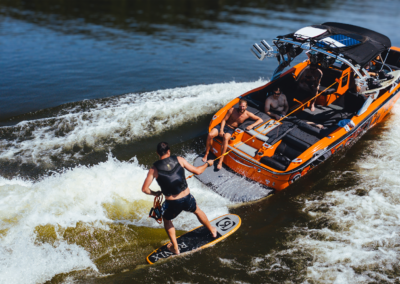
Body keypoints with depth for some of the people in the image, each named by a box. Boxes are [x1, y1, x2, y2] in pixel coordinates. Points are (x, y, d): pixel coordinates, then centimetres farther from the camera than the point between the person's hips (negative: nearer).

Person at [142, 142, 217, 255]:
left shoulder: (154, 169, -7)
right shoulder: (179, 160, -5)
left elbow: (144, 189, -8)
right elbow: (197, 171, 0)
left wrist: (155, 193, 12)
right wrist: (207, 164, 18)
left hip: (172, 204, -1)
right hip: (187, 199, 2)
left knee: (166, 220, 31)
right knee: (197, 211, 34)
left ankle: (175, 248, 35)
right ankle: (212, 230, 56)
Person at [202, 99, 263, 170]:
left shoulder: (247, 114, -5)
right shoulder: (232, 110, -6)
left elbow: (260, 120, -4)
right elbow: (224, 120, -2)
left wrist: (252, 125, -19)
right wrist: (221, 130, -14)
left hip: (231, 129, -2)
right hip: (224, 125, 2)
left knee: (226, 138, -38)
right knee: (210, 135, -24)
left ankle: (221, 160, -37)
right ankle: (206, 154, -3)